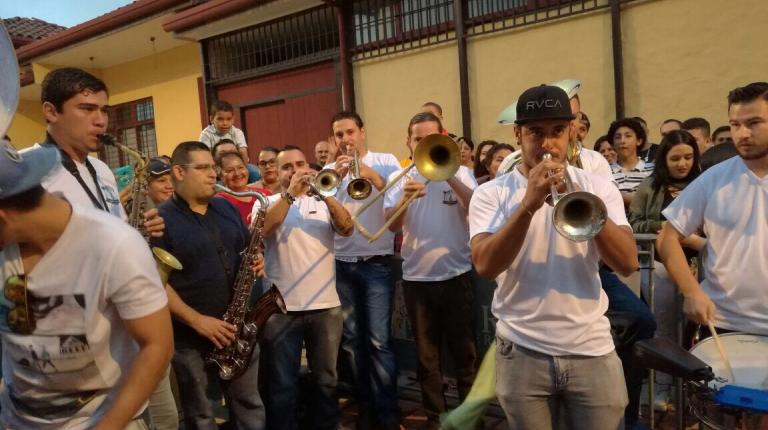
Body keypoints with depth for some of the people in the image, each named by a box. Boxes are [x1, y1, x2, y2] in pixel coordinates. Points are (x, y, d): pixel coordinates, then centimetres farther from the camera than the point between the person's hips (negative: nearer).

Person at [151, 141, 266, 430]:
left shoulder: (226, 208, 9)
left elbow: (246, 250, 19)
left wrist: (256, 261, -5)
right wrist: (197, 320, -21)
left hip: (237, 329, 5)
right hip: (190, 336, -5)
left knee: (250, 406, 16)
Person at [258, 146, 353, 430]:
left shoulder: (322, 203, 10)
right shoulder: (267, 203, 4)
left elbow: (347, 229, -6)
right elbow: (261, 230, -17)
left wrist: (326, 195, -17)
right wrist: (290, 193, -20)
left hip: (326, 305, 2)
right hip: (282, 308, -2)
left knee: (326, 380, 15)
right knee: (283, 385, 7)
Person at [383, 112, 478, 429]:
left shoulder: (459, 172, 1)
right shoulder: (398, 178, 4)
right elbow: (391, 225, -9)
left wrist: (449, 176, -21)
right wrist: (405, 198, -27)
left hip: (456, 274, -1)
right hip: (416, 278, 2)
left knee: (464, 352, 9)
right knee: (427, 355, 13)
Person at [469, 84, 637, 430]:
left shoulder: (599, 187, 3)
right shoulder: (491, 194, -3)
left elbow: (628, 263, -9)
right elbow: (485, 267, -17)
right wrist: (529, 204, -26)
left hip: (592, 351, 1)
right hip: (523, 353, -1)